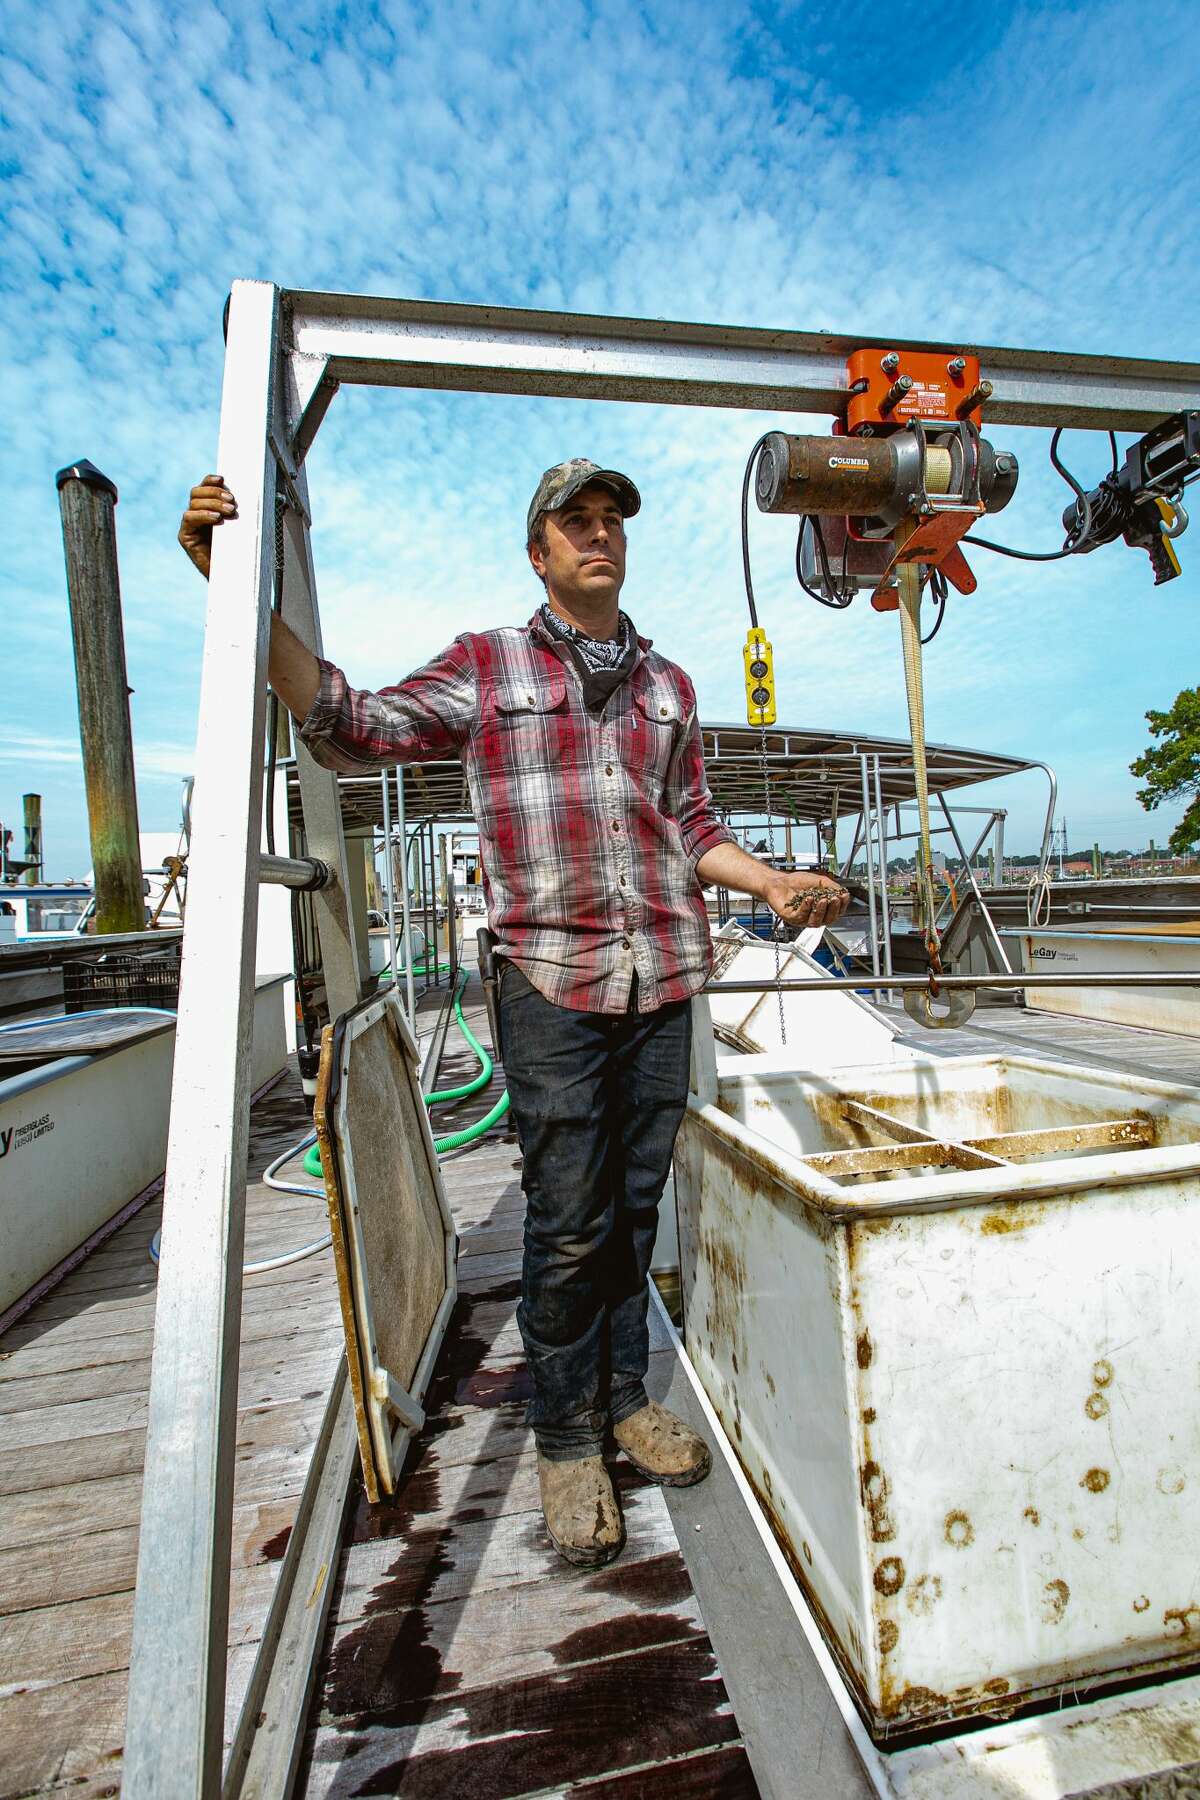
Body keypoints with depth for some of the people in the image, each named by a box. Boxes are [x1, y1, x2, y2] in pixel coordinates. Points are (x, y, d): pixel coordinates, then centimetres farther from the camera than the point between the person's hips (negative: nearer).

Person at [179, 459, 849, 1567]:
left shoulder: (669, 685, 18)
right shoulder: (487, 665, 8)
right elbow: (354, 730, -1)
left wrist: (775, 883, 5)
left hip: (663, 979, 4)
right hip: (551, 979, -3)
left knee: (636, 1203, 13)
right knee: (569, 1221, 1)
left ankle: (625, 1398, 34)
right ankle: (567, 1439, 25)